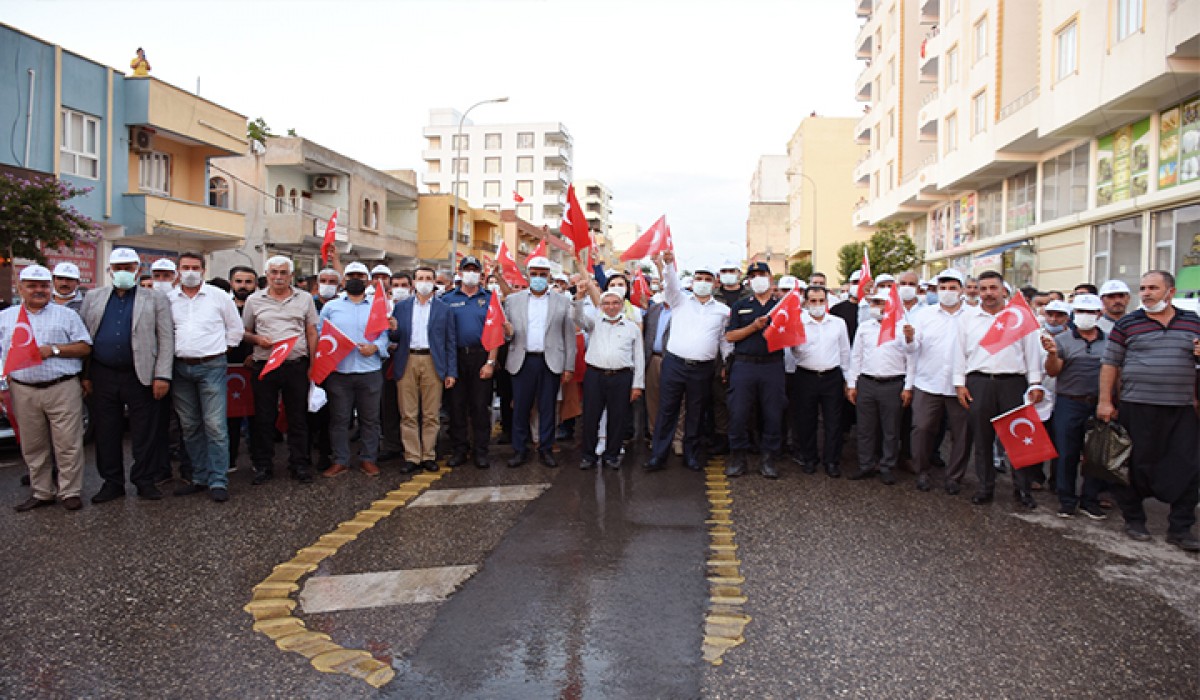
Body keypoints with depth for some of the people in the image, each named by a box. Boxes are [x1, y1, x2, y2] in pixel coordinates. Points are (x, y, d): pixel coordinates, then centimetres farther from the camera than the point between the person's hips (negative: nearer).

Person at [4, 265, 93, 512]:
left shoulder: (66, 314, 7)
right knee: (33, 447, 10)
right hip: (23, 392, 3)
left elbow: (85, 347, 2)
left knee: (68, 444, -3)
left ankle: (70, 492, 6)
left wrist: (54, 350, -11)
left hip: (63, 389, -3)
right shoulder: (5, 317, 14)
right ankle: (42, 493, 21)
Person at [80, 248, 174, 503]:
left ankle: (145, 480, 15)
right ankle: (112, 482, 21)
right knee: (106, 432, 9)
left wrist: (162, 376, -10)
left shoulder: (155, 299, 3)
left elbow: (166, 339, -2)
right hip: (103, 377, 3)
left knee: (145, 433, 3)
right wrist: (84, 375, 2)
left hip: (141, 377, -3)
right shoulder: (93, 298, 12)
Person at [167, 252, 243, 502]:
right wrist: (169, 351, 7)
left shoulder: (218, 296, 2)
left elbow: (235, 328, 10)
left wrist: (222, 349, 6)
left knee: (215, 425, -8)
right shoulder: (168, 299, 7)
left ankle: (218, 481, -4)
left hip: (211, 367, -3)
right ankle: (199, 478, 20)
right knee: (189, 426, 10)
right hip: (180, 368, 3)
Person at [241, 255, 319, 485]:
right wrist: (258, 340, -9)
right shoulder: (254, 300, 8)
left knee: (298, 417, 5)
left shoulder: (305, 298, 8)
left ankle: (300, 464, 15)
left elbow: (312, 333, 8)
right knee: (264, 418, 5)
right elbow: (245, 332, 13)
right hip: (264, 366, 0)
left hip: (297, 365, 0)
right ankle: (263, 466, 17)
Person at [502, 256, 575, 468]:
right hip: (522, 362, 1)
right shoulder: (513, 300, 10)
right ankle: (520, 450, 14)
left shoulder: (563, 302, 7)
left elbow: (569, 337, 4)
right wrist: (508, 332, -14)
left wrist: (569, 367, 0)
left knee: (547, 408, 5)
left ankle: (546, 449, 16)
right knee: (520, 408, 3)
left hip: (551, 362, 0)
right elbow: (505, 333, 10)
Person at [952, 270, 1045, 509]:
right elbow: (960, 353, 10)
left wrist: (1035, 384, 2)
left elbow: (1031, 350, 6)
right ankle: (986, 487, 16)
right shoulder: (968, 319, 10)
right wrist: (960, 383, 4)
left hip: (1012, 382, -1)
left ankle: (1022, 488, 13)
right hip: (978, 383, 1)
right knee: (982, 438, 6)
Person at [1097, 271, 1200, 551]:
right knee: (1138, 465, 5)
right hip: (1138, 408, -2)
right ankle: (1133, 519, 20)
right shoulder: (1127, 324, 1)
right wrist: (1105, 401, -5)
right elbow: (1110, 363, 1)